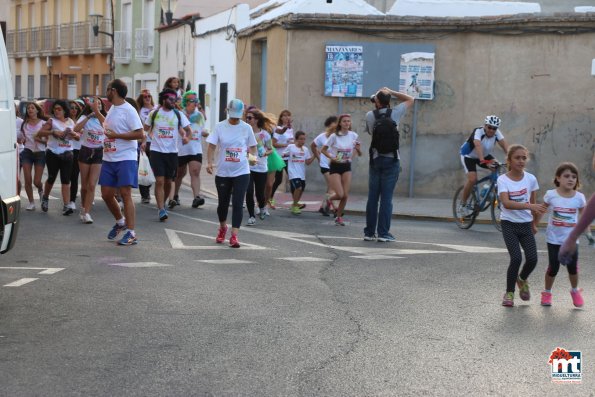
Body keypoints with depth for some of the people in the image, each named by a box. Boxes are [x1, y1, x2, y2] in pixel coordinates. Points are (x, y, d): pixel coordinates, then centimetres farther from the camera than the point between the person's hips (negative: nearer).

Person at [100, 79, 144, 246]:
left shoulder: (128, 110, -12)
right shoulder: (112, 109, 14)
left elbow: (139, 133, -18)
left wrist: (115, 135, -18)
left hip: (125, 159, -8)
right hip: (109, 159, 8)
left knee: (125, 194, -9)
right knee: (106, 194, 10)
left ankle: (131, 233, -5)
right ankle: (120, 222, 32)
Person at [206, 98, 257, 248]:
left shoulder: (246, 128, 1)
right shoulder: (220, 127, -1)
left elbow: (252, 146, 11)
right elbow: (212, 146, -2)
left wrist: (253, 157, -9)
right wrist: (209, 162, -15)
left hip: (241, 172, -1)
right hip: (223, 172, 1)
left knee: (238, 204, -9)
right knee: (223, 203, 13)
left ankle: (234, 236, -5)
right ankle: (222, 228, 40)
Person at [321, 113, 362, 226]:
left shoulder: (353, 135, -2)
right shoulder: (334, 136, -9)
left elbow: (359, 154, 5)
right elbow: (324, 149, 0)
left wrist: (358, 149, -17)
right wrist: (331, 157, -16)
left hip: (347, 167, 3)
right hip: (335, 167, -3)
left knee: (345, 195, -1)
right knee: (340, 194, -12)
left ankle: (339, 217, 19)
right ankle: (329, 199, 23)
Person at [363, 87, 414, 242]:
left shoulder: (369, 115, -1)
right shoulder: (395, 113, -3)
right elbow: (410, 99, 11)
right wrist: (391, 92, 6)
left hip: (375, 159, 2)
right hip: (391, 160, -2)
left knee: (372, 197, 6)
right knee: (386, 197, -3)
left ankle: (369, 232, 9)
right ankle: (383, 233, -4)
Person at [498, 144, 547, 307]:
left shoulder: (531, 179, 0)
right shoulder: (503, 180, -11)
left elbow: (533, 203, 12)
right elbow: (506, 203, -26)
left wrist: (534, 224, 17)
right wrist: (529, 206, -37)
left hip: (526, 225, 3)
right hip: (509, 224, -3)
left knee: (532, 259, -8)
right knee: (516, 258, -16)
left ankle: (522, 280, 26)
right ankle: (509, 293, 4)